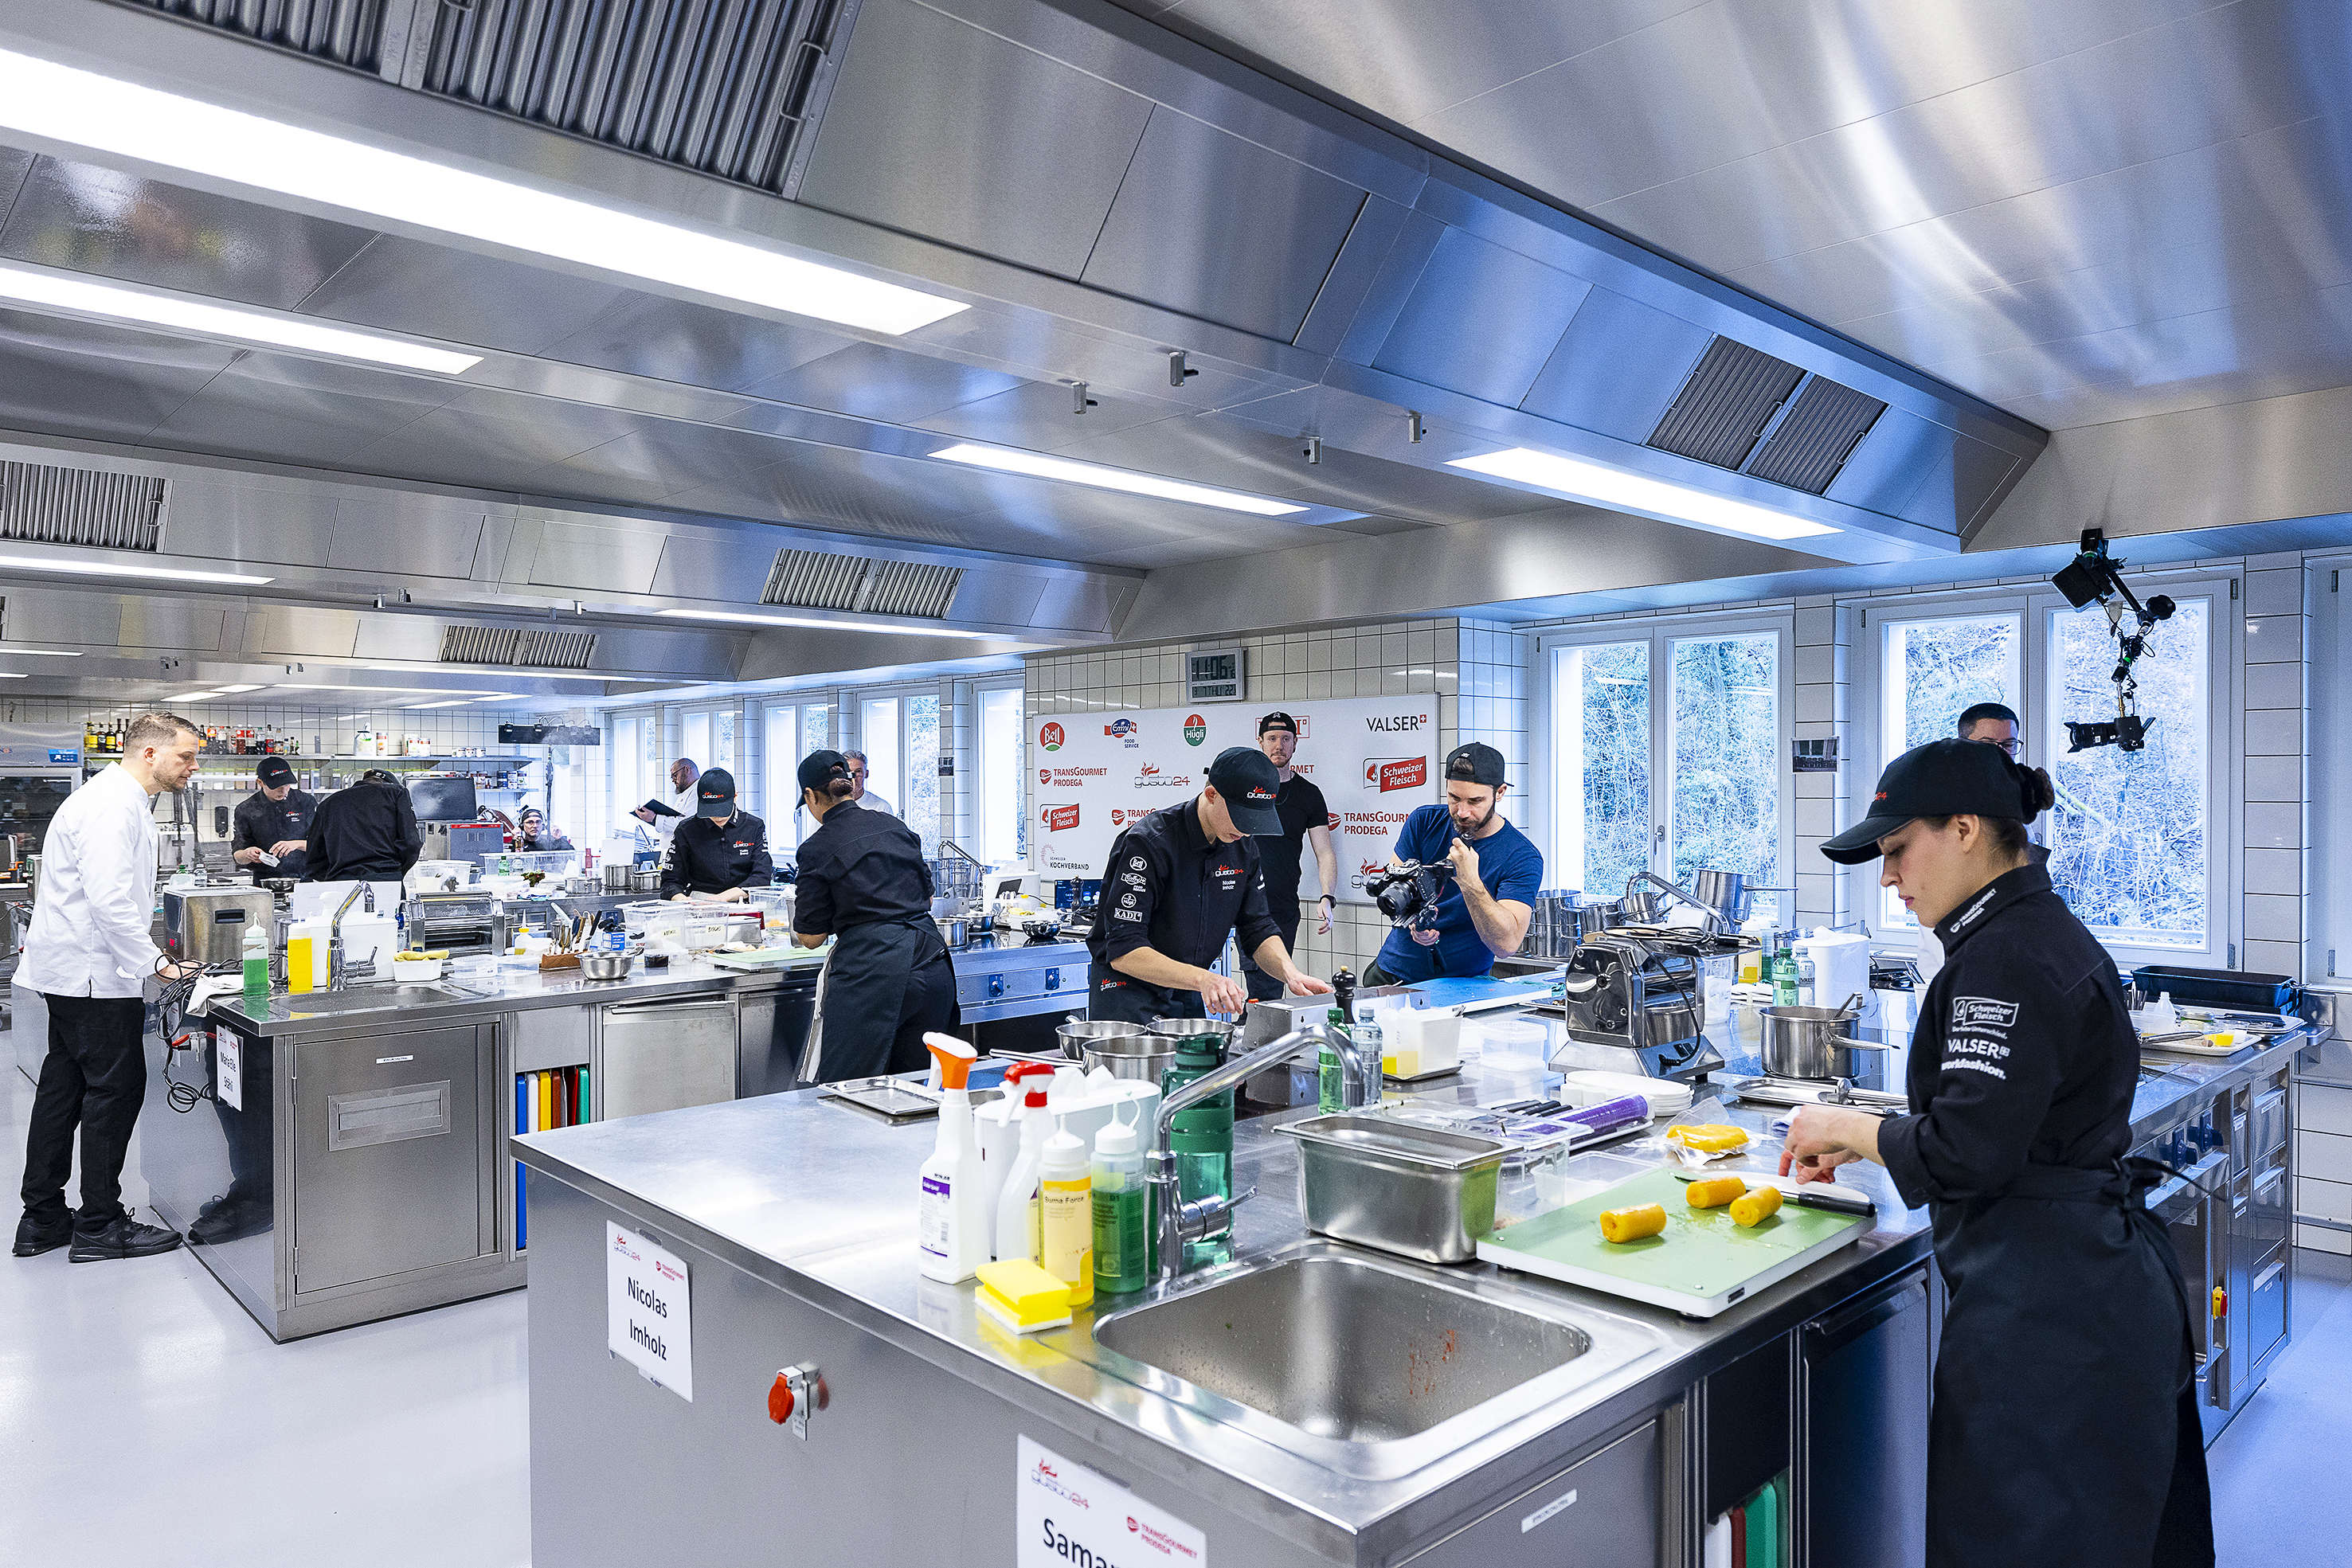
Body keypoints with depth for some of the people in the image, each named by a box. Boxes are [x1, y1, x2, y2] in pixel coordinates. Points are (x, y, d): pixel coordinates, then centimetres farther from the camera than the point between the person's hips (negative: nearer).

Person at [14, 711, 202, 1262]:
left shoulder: (125, 801, 16)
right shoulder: (111, 806, -19)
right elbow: (109, 899, -27)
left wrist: (149, 958, 18)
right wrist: (154, 963, -22)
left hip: (72, 970, 11)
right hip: (95, 974, -11)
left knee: (64, 1088, 15)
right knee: (116, 1088, -3)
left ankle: (42, 1218, 25)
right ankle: (100, 1226, 7)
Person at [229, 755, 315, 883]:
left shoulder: (306, 801, 6)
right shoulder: (245, 809, 8)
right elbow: (237, 856, 9)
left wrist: (297, 844, -15)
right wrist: (247, 854, -14)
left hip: (304, 879, -3)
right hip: (265, 881, 3)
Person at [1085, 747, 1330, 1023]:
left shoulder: (1243, 846, -4)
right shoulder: (1148, 843, -26)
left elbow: (1257, 928, 2)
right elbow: (1123, 950, -30)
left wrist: (1290, 973, -19)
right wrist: (1202, 979, -42)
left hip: (1189, 997, 6)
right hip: (1128, 989, -6)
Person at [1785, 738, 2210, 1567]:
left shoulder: (2007, 957, -20)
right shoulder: (2052, 932, 12)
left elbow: (1968, 1153, -25)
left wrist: (1847, 1126, -9)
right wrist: (1865, 1139, 12)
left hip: (2041, 1304, -10)